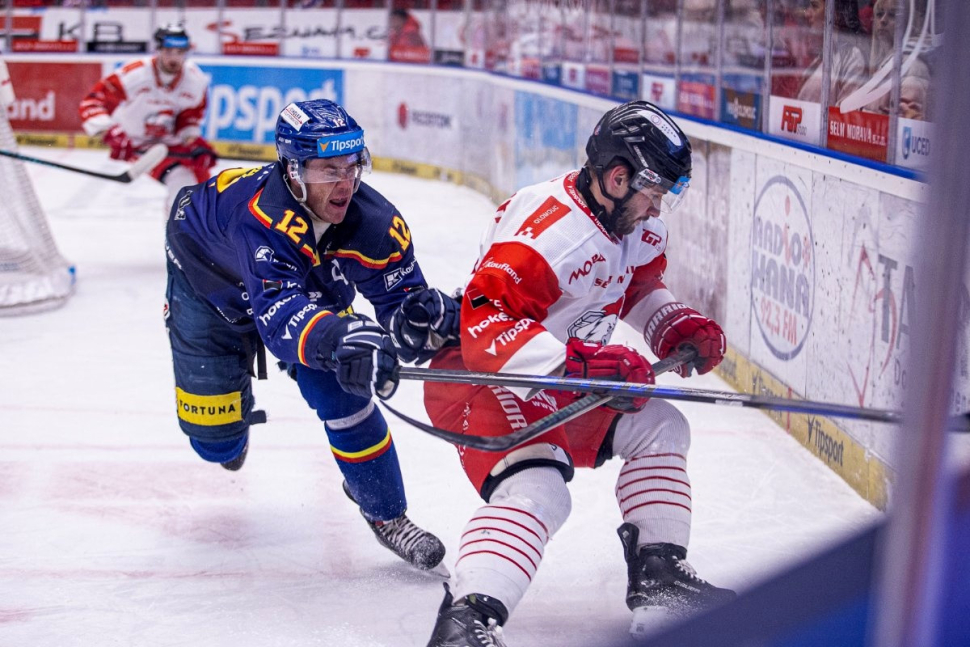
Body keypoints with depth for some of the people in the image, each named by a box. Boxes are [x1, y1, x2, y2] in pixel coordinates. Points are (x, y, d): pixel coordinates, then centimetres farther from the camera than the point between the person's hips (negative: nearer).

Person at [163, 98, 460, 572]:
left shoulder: (376, 222, -32)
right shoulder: (264, 216, -46)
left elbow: (401, 299, -24)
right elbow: (280, 313, -58)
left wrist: (425, 313, -49)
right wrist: (342, 337, -76)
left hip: (312, 286, 3)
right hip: (210, 275, -3)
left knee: (340, 389, -18)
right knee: (215, 440, 1)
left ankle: (385, 512, 1)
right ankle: (236, 404, 40)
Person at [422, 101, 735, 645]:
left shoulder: (640, 226, 1)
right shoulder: (547, 230, -30)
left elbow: (640, 285, 22)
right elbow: (485, 328, -36)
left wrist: (678, 326, 2)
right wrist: (580, 364, -43)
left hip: (566, 376, 10)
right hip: (477, 376, -10)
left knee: (659, 427, 8)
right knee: (537, 489, -29)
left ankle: (659, 576, 15)